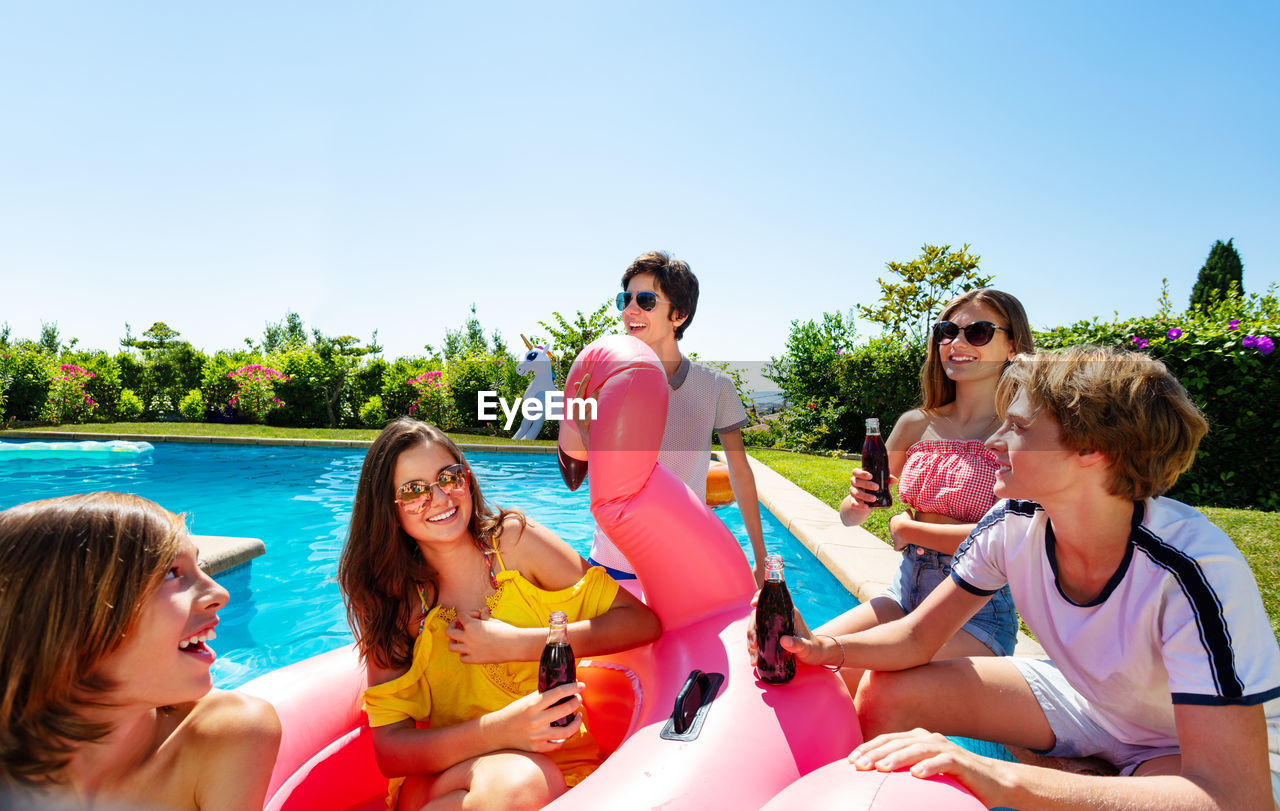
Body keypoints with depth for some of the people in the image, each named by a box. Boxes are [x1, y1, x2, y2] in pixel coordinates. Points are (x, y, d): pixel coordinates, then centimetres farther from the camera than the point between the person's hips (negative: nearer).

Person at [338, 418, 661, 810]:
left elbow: (643, 623, -8)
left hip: (557, 762, 1)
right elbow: (389, 747, -10)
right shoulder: (389, 598, -3)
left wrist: (518, 645, -17)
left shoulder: (513, 539, -7)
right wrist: (500, 730, -28)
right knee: (513, 779, -34)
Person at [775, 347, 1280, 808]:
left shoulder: (1192, 571, -33)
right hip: (1084, 696, 5)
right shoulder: (1013, 526, -19)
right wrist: (828, 649, -32)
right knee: (883, 694, -11)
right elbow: (917, 637, -11)